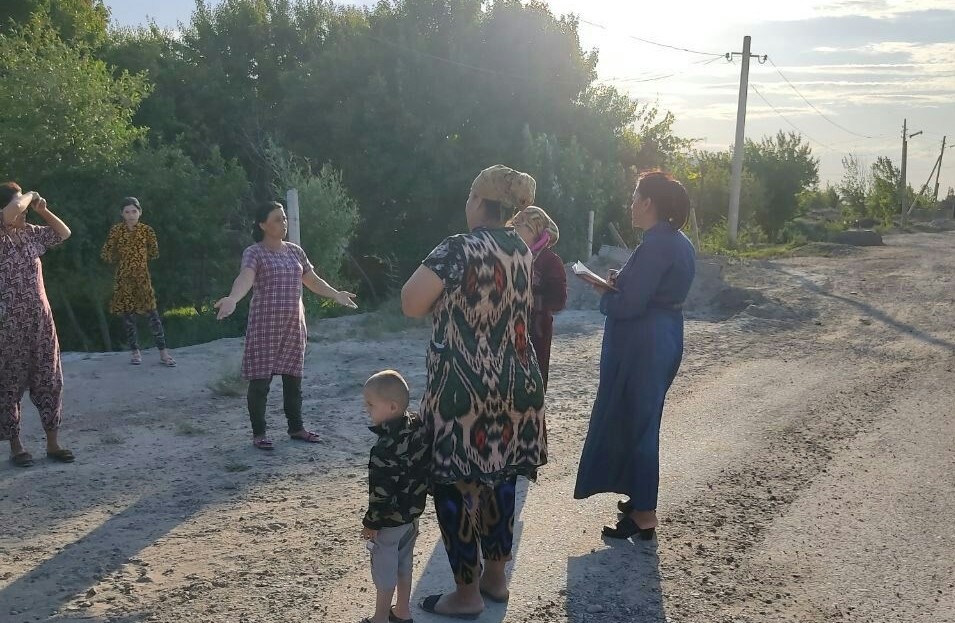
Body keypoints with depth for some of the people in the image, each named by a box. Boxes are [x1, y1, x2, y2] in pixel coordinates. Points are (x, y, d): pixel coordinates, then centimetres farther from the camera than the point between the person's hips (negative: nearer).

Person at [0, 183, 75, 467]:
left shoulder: (30, 233, 9)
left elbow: (63, 233, 22)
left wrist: (42, 209, 10)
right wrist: (29, 196, -9)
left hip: (41, 319, 6)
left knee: (49, 381, 9)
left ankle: (52, 443, 18)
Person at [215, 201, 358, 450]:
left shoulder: (295, 251, 10)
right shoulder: (254, 253, -10)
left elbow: (312, 280, 18)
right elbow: (245, 278, -27)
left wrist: (336, 295, 16)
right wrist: (232, 299, -46)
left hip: (293, 325, 6)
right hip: (265, 325, -5)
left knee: (293, 377, 11)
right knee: (260, 379, -1)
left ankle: (296, 427, 23)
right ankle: (259, 433, 9)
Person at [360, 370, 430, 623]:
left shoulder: (387, 448, -30)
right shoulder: (418, 428, -5)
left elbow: (382, 491, -25)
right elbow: (425, 468, 6)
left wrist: (371, 522, -13)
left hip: (390, 519, -8)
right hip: (412, 513, 8)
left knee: (384, 570, 8)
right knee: (404, 563, 22)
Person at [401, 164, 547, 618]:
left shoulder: (458, 249, -17)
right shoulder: (522, 249, 7)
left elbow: (411, 305, -18)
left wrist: (439, 287, 0)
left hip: (465, 390, -7)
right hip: (515, 384, 8)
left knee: (455, 484, 5)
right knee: (499, 479, 18)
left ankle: (467, 594, 15)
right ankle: (495, 578, 31)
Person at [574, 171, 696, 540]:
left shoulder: (656, 245, -20)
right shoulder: (678, 242, 11)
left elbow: (630, 305, -22)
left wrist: (605, 295, -3)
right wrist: (621, 284, 6)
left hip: (642, 345, -10)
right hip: (663, 339, 10)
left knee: (632, 422, -1)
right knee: (641, 420, 19)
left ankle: (644, 516, 8)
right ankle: (641, 500, 31)